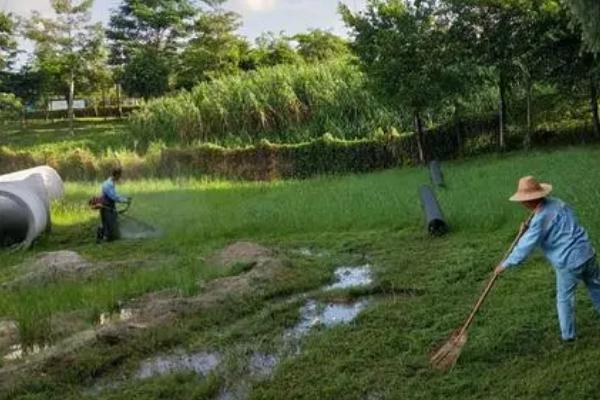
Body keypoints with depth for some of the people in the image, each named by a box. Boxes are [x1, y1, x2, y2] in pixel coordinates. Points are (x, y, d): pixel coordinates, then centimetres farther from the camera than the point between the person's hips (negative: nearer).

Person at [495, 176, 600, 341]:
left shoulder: (540, 218, -20)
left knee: (564, 298, 12)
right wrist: (529, 231, 7)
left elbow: (525, 247, -15)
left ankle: (568, 334, 23)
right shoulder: (557, 203, 3)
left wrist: (506, 264, -3)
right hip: (587, 253, 7)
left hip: (569, 262, -7)